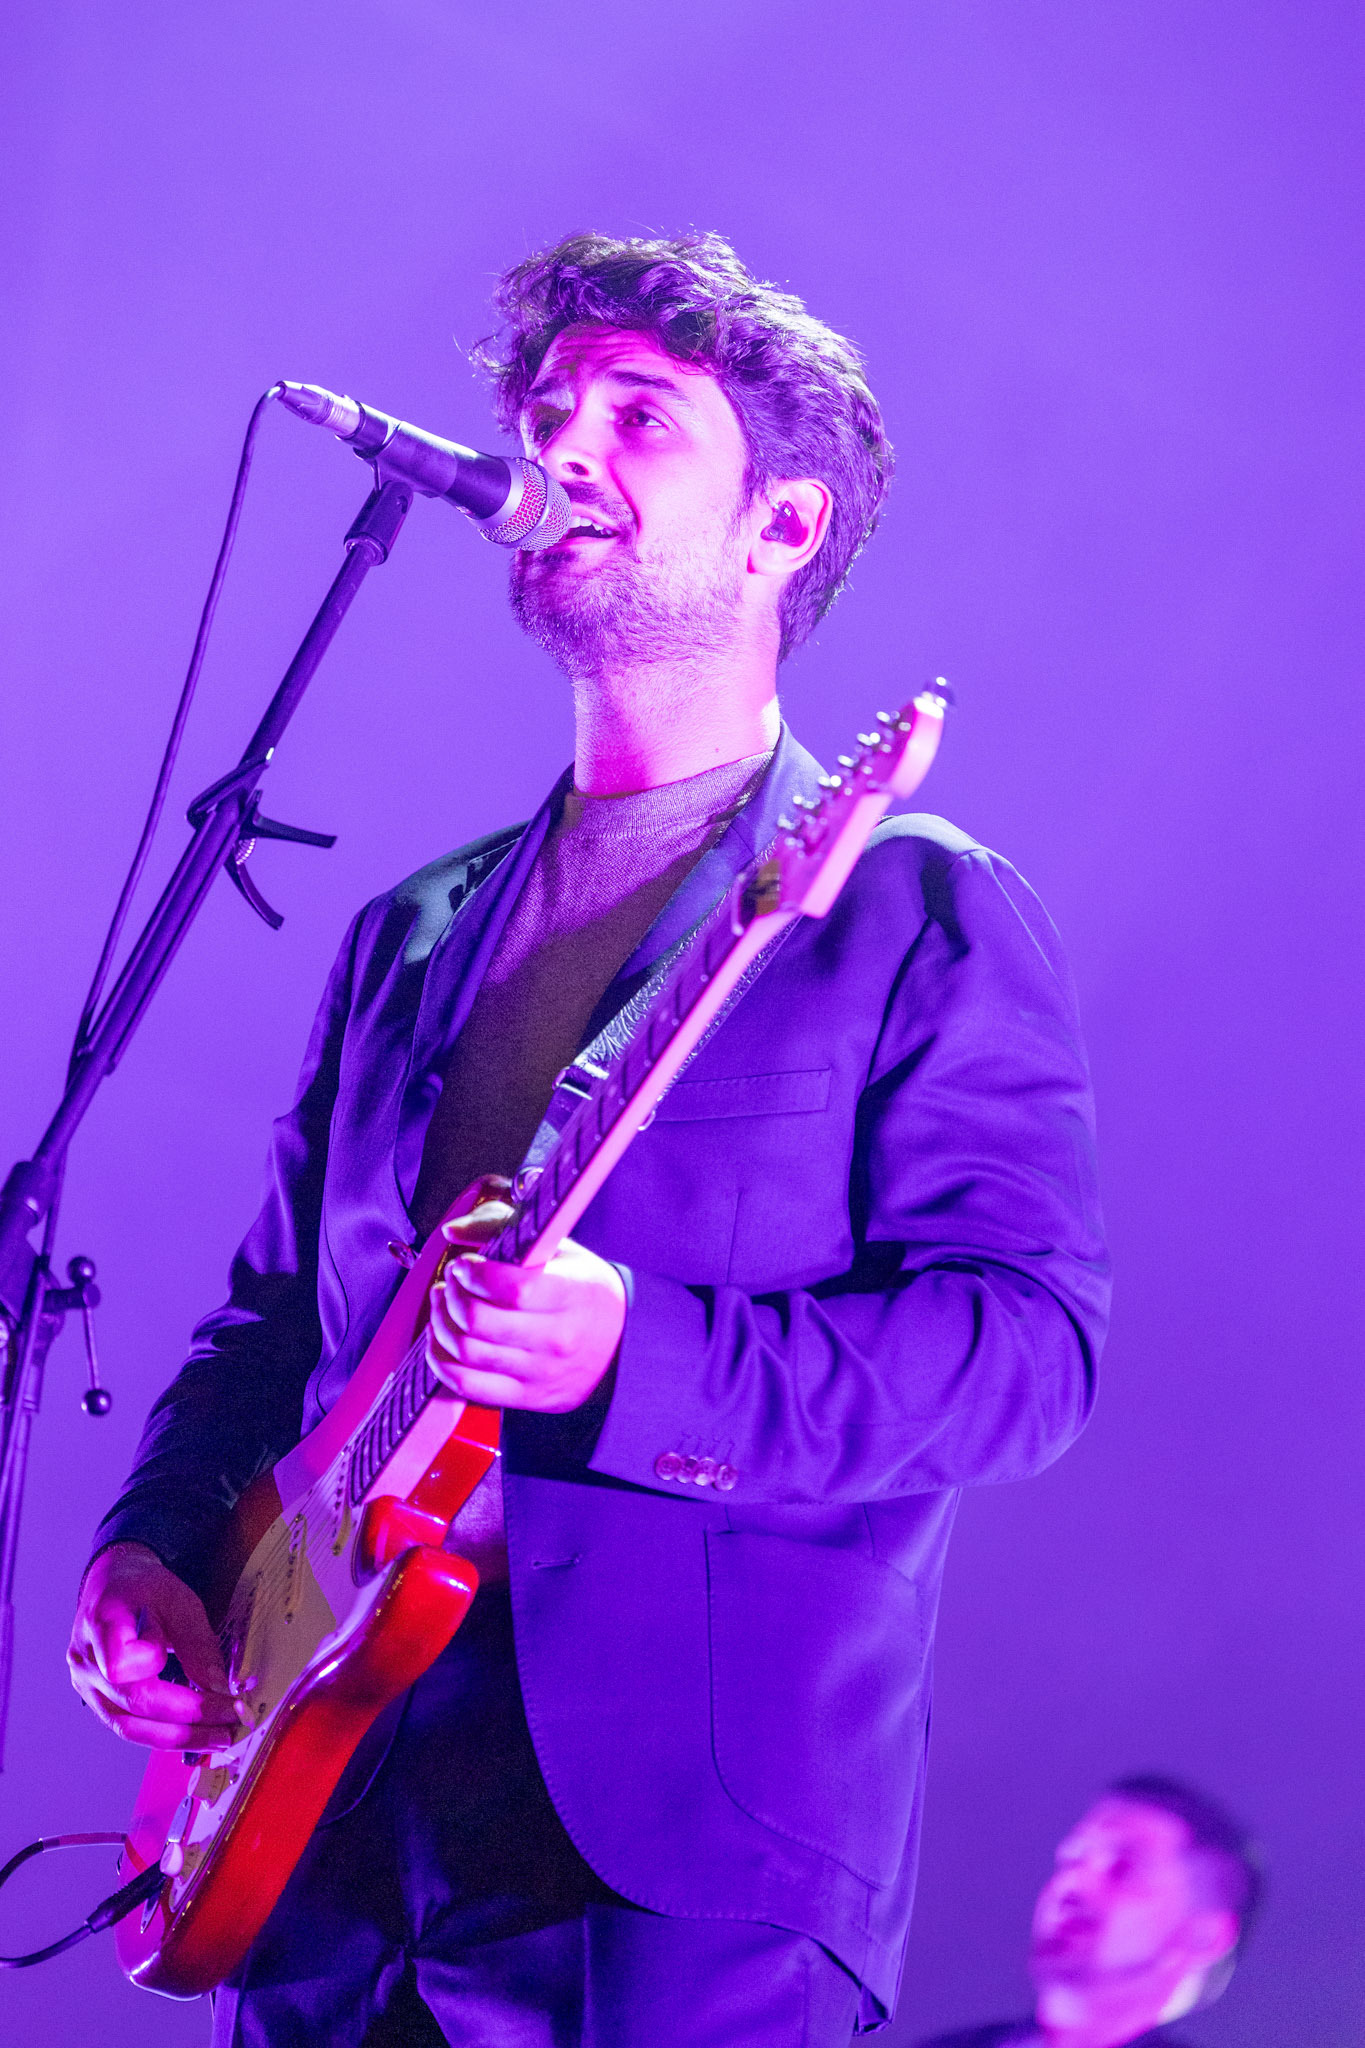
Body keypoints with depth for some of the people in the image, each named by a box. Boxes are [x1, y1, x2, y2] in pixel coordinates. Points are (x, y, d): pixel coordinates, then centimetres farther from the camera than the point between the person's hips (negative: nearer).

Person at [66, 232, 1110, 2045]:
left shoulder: (917, 911, 0)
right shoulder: (417, 933, 19)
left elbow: (1035, 1344, -10)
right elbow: (275, 1313, 23)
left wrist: (637, 1361, -23)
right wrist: (158, 1539, 4)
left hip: (694, 1845, -5)